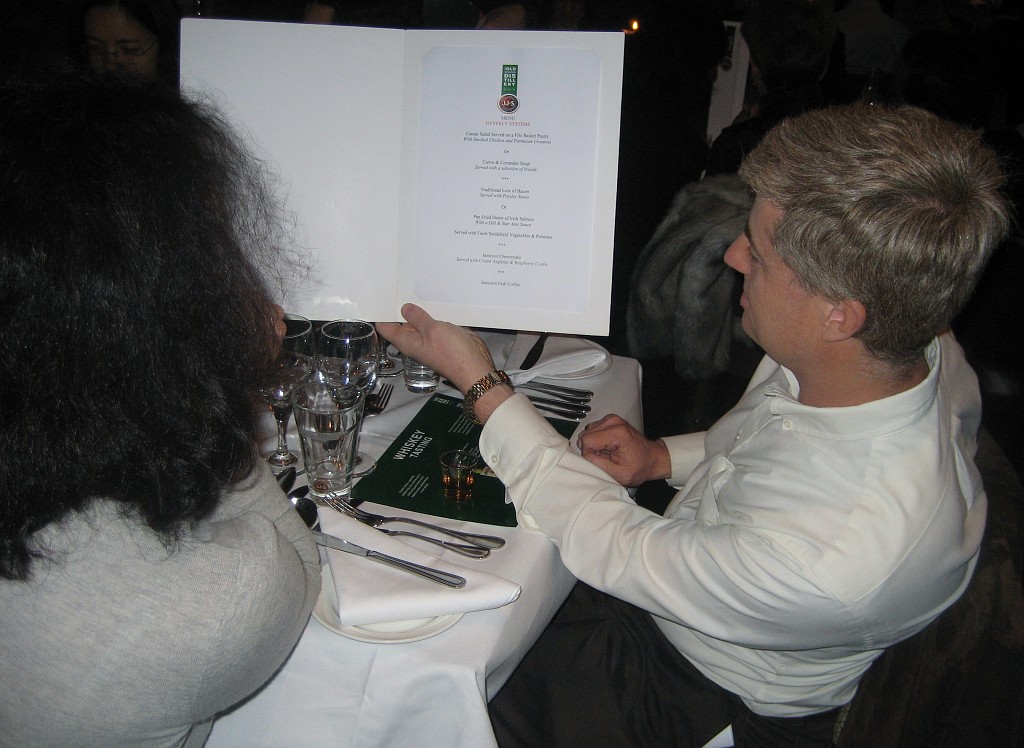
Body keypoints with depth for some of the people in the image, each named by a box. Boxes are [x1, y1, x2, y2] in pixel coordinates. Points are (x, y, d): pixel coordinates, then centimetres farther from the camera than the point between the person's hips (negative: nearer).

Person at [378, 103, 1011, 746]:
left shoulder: (830, 561, -44)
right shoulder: (916, 348, -19)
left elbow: (618, 549, -28)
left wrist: (479, 382, -22)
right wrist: (665, 457, -8)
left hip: (705, 695, -6)